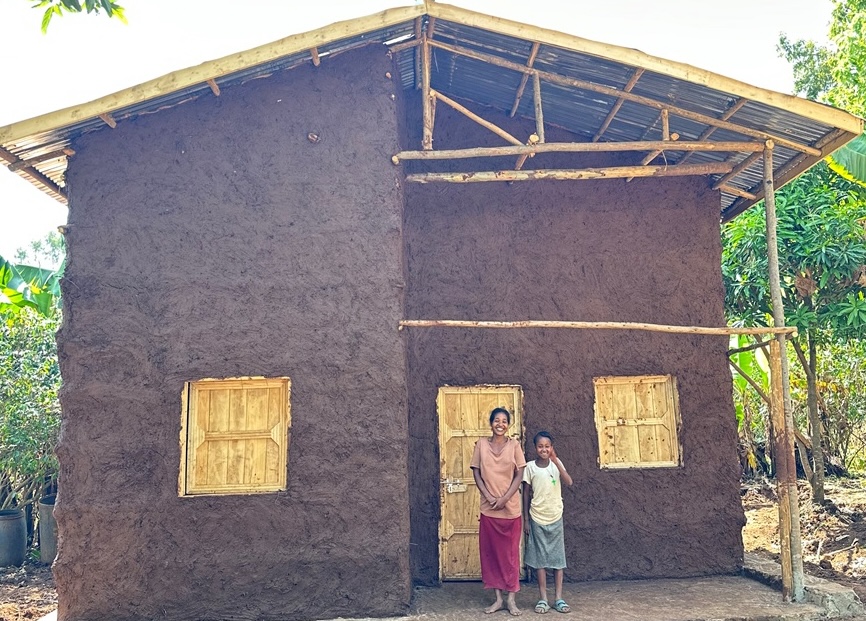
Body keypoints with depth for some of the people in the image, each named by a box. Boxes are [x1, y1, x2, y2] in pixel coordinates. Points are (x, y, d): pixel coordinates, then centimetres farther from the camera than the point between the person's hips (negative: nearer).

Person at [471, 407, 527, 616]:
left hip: (510, 508, -1)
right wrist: (489, 497, -12)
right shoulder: (481, 444, 1)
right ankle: (498, 598, 16)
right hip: (488, 508, 1)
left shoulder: (514, 445, -1)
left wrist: (504, 499, -14)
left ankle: (511, 598, 13)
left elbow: (519, 475, -4)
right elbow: (476, 474, 0)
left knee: (510, 552, 5)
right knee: (490, 551, 6)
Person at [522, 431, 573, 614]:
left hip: (555, 517, 1)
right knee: (540, 558, 4)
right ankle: (543, 598, 11)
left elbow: (569, 483, -17)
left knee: (558, 557, 5)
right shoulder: (530, 467, -5)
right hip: (537, 518, -1)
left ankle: (559, 598, 13)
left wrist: (556, 461, -26)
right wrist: (525, 519, 0)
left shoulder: (556, 463, -2)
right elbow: (526, 494, 0)